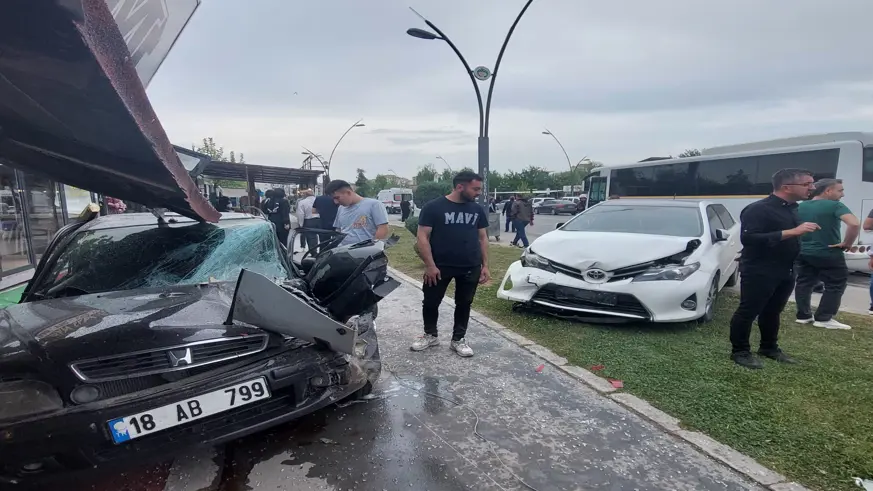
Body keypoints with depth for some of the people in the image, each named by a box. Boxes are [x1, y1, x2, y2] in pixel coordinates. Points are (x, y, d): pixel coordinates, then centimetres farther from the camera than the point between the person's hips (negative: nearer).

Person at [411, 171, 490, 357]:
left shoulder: (477, 209, 4)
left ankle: (458, 339, 28)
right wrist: (430, 265, -15)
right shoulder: (433, 207, -10)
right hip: (440, 267, -3)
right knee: (431, 301, 9)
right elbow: (422, 237, -10)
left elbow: (483, 238, 11)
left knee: (464, 303, 12)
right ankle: (430, 335, 31)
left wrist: (485, 265, 5)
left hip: (471, 267, 3)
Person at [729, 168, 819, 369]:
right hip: (759, 272, -9)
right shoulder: (758, 209, -17)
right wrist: (791, 232, -30)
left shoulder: (792, 208, 12)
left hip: (785, 272, 9)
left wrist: (804, 230, 6)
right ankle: (740, 351, 8)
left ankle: (769, 348, 32)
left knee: (772, 312, 18)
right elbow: (748, 239, -29)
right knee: (748, 312, -1)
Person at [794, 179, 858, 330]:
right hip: (829, 254, -6)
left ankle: (803, 315, 17)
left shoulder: (800, 207, 6)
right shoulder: (835, 206, -13)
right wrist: (847, 243, -13)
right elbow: (854, 224, -27)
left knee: (804, 283, 12)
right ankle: (823, 319, 6)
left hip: (803, 253, 6)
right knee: (835, 285, 6)